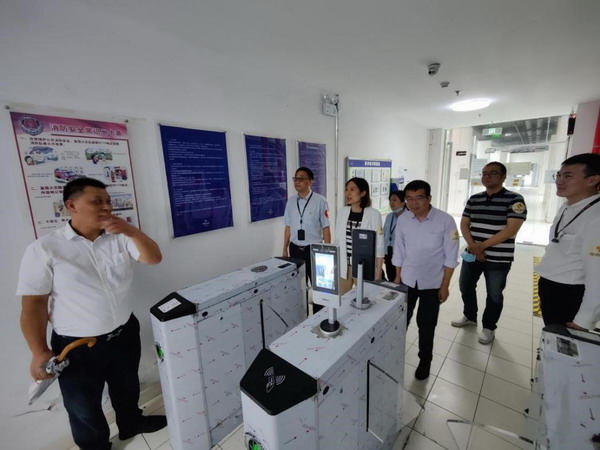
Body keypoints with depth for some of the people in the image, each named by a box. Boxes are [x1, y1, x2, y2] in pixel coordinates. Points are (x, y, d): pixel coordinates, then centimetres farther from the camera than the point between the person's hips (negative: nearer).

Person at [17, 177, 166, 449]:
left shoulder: (119, 239, -5)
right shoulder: (44, 249, -13)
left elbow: (154, 258, -11)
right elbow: (33, 305, -10)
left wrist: (131, 231, -24)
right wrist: (39, 352, -10)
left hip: (125, 335, 4)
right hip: (76, 347, -3)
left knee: (127, 389, 27)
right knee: (84, 409, 20)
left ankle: (131, 423, 55)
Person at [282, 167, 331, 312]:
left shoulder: (320, 201, -13)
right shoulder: (291, 201, 2)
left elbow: (326, 228, -10)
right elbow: (288, 227, 7)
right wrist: (285, 249, 10)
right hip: (295, 249, 4)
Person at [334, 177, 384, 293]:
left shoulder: (373, 214, -11)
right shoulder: (342, 212, 1)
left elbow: (379, 246, -7)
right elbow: (338, 241, 8)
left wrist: (378, 273, -6)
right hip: (343, 267, 4)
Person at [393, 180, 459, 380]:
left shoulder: (445, 221, -14)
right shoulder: (402, 219, -7)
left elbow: (450, 257, -9)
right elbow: (399, 251, 1)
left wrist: (445, 285, -8)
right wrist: (397, 278, 6)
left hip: (432, 283, -2)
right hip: (407, 280, 2)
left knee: (426, 324, 12)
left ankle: (425, 360, 34)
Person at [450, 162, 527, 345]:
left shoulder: (514, 199, -9)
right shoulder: (473, 199, 6)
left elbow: (511, 229, -17)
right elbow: (464, 224, 4)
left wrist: (483, 245, -19)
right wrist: (472, 245, -12)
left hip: (498, 258, -4)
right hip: (472, 254, 5)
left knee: (494, 295, 9)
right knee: (465, 286, 14)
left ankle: (488, 328, 29)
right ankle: (469, 317, 37)